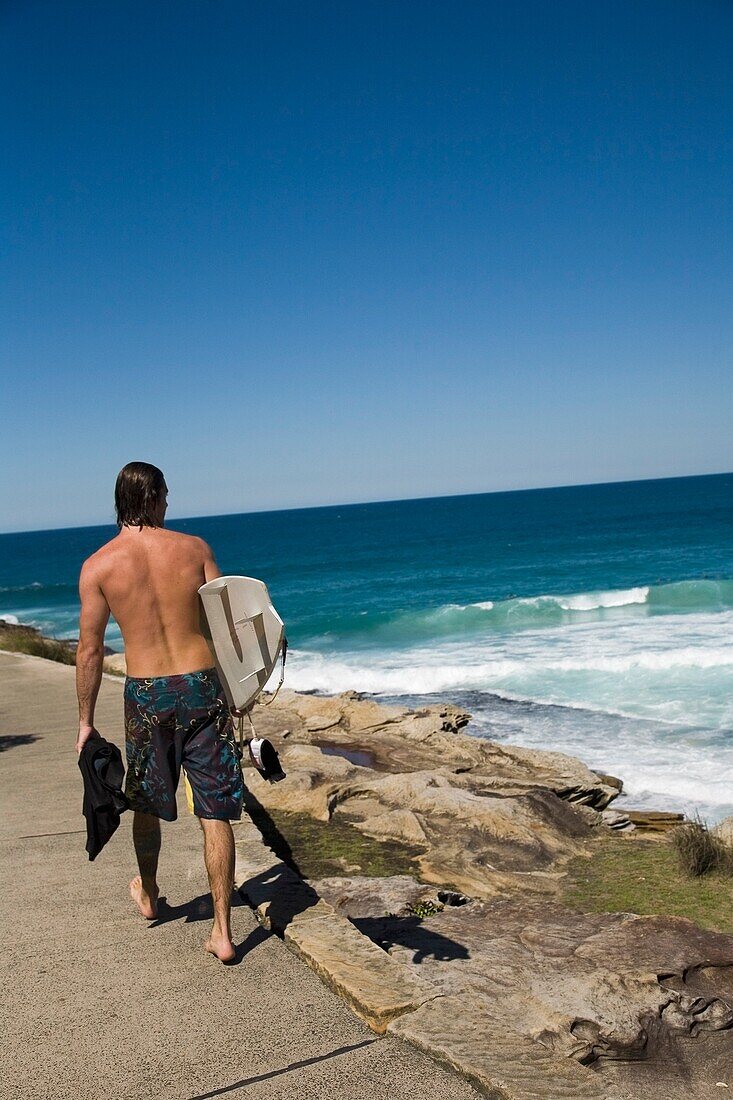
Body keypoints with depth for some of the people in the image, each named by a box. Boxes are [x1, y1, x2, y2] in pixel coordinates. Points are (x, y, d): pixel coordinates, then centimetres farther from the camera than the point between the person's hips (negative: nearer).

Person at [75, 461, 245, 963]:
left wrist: (86, 721, 7)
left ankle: (149, 894, 47)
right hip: (203, 687, 0)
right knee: (215, 812, 6)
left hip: (146, 695, 0)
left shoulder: (98, 565, -4)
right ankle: (223, 932, 8)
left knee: (146, 803, 23)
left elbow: (90, 650, -2)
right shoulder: (194, 547, -1)